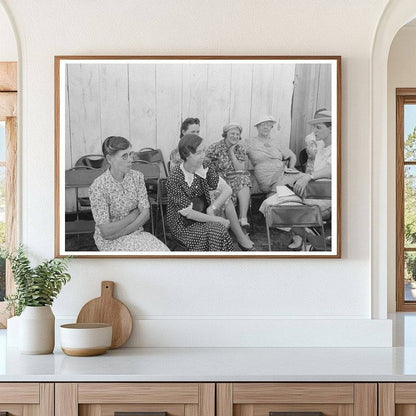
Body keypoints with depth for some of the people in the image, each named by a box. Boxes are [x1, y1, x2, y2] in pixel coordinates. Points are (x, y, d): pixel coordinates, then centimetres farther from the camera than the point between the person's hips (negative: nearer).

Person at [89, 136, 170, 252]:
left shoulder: (137, 177, -1)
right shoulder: (98, 187, -17)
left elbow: (145, 214, -4)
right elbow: (106, 232, -19)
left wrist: (118, 233, -15)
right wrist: (133, 215, -9)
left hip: (136, 233, 5)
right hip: (109, 242, -5)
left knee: (164, 251, -23)